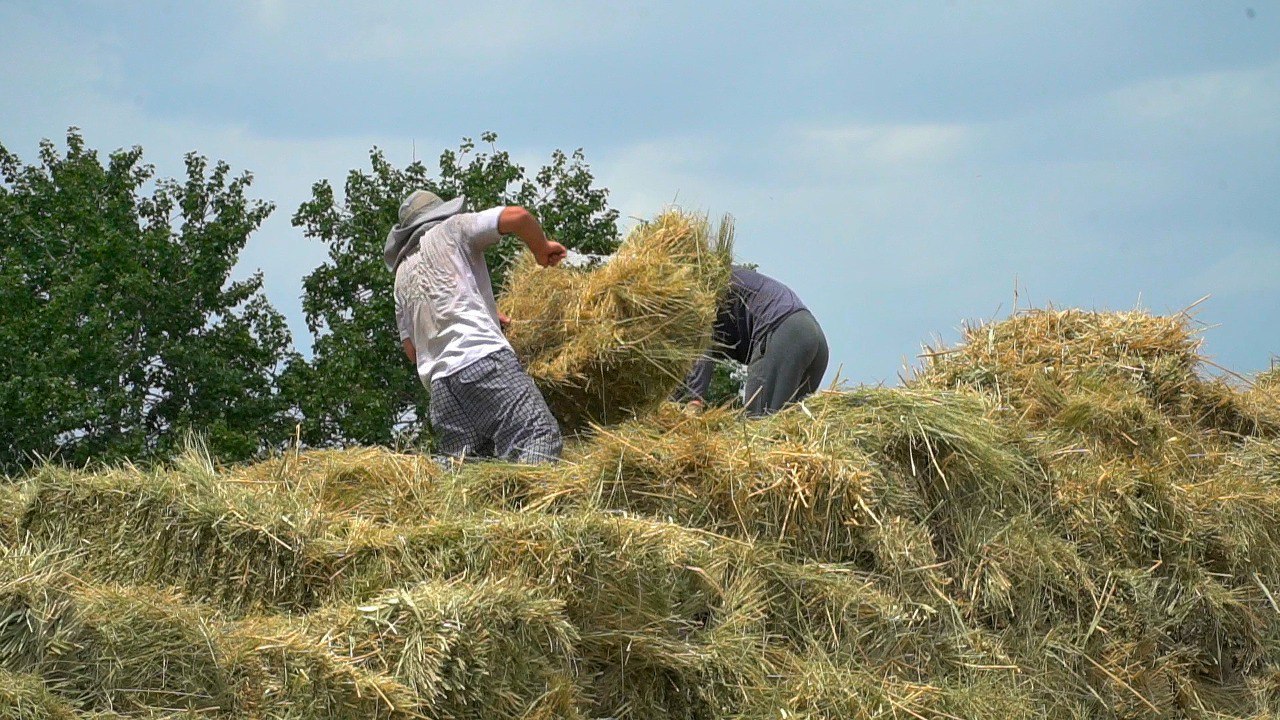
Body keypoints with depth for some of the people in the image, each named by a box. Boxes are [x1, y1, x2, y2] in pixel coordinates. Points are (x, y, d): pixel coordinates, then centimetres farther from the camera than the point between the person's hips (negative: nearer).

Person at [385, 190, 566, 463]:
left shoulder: (402, 275, 30)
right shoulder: (453, 230, 14)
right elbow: (517, 216, 0)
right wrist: (542, 249, 20)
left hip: (439, 380, 6)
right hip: (482, 357, -6)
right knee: (540, 437, -19)